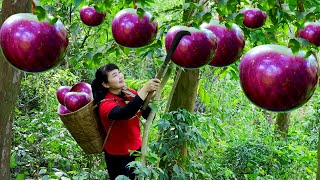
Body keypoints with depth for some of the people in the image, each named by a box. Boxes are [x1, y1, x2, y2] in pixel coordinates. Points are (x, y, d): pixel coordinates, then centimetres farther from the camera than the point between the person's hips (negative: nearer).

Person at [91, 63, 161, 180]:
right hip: (118, 156, -6)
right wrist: (145, 89, -49)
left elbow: (149, 116, -4)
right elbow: (125, 113, -45)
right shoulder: (105, 104, -24)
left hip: (137, 149, 6)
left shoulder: (130, 93, -5)